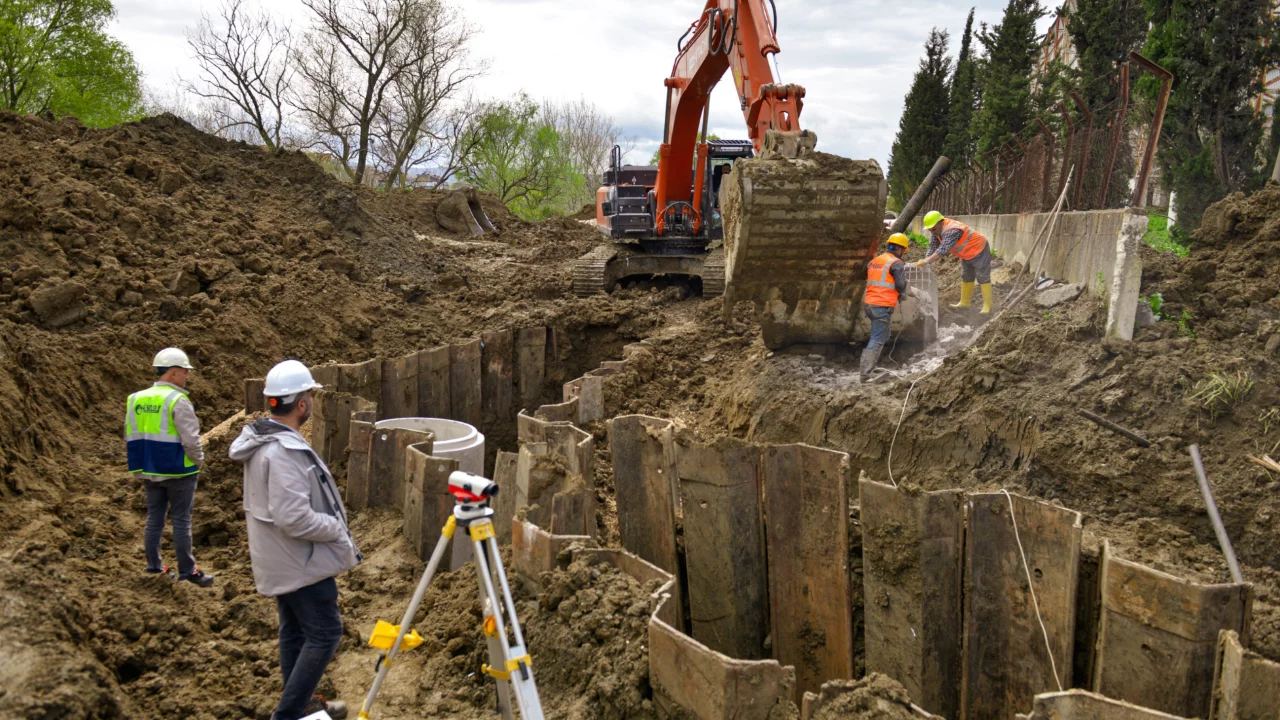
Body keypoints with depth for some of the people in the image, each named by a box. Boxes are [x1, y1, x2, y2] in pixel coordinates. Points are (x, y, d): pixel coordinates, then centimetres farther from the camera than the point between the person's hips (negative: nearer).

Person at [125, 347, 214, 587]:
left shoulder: (136, 399, 5)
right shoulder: (177, 400, -17)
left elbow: (130, 438, 11)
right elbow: (191, 439, -20)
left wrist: (143, 462, 19)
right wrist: (198, 460, -3)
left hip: (150, 471, 6)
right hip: (178, 471, -6)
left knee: (154, 518, 14)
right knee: (181, 520, 1)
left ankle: (154, 566, 22)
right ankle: (187, 570, 7)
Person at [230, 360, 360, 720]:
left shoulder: (259, 441, 6)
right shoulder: (284, 452, -26)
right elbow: (293, 518, -30)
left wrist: (330, 524, 15)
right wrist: (338, 527, -15)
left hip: (280, 559, 10)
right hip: (300, 561, -10)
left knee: (294, 632, 19)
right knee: (324, 633, -2)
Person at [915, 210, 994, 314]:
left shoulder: (952, 230, -38)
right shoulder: (937, 229, -9)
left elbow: (943, 249, -48)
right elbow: (933, 246, -8)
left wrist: (926, 261, -54)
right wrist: (924, 261, -21)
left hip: (979, 251, -10)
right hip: (967, 255, 10)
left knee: (983, 278, -7)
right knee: (966, 278, 18)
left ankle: (987, 306, -4)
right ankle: (965, 302, 29)